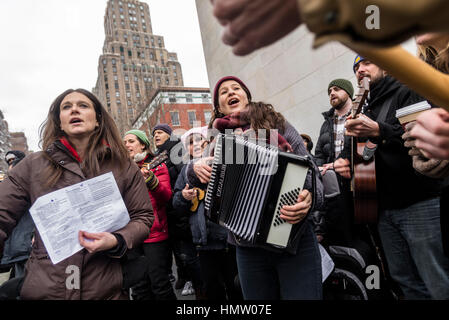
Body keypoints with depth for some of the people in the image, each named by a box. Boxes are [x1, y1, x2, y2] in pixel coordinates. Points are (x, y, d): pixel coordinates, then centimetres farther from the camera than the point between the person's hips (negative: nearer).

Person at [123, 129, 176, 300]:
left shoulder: (157, 166, 2)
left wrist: (151, 180, -28)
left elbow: (166, 196, -13)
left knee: (159, 283, -3)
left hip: (155, 233, -4)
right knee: (139, 287, 10)